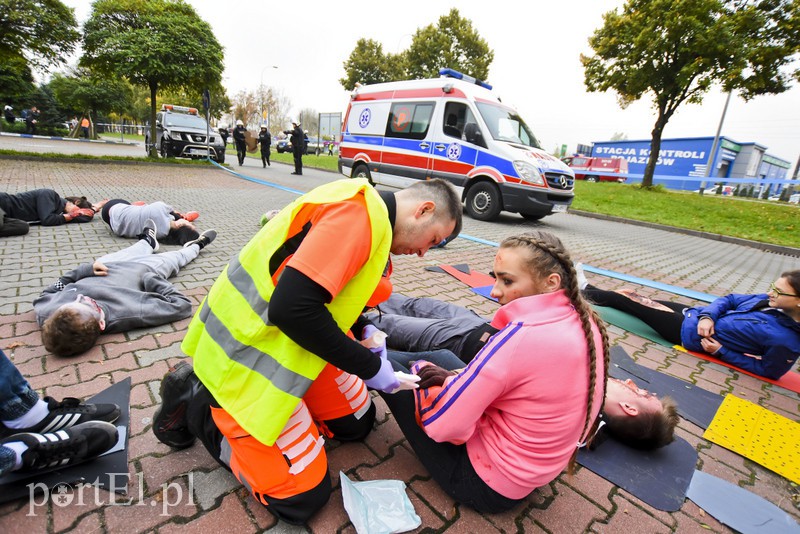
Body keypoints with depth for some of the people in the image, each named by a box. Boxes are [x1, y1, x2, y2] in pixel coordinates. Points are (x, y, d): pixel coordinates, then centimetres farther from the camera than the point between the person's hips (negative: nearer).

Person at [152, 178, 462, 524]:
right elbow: (292, 307, -33)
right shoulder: (359, 209, -25)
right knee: (302, 496, 2)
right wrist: (368, 366, -20)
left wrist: (363, 333, 2)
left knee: (358, 422, 17)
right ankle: (195, 402, 12)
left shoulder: (370, 216, 6)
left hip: (290, 341, 10)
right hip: (250, 353, -9)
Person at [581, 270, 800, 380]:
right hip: (696, 314, 7)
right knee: (632, 295, 8)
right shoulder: (771, 300, -1)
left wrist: (721, 352, -13)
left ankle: (585, 292, 16)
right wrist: (707, 316, -11)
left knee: (629, 300, -4)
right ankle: (587, 289, 25)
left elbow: (769, 371, -10)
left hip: (690, 331, -7)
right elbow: (730, 299, 7)